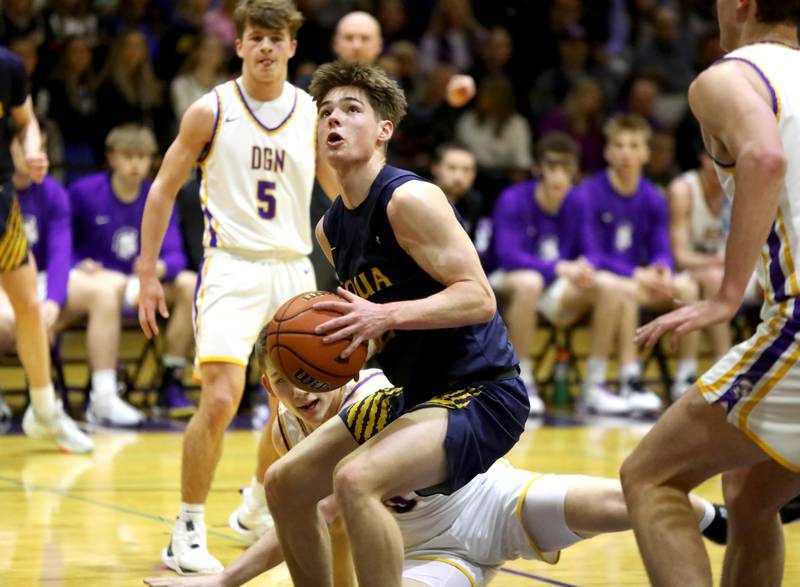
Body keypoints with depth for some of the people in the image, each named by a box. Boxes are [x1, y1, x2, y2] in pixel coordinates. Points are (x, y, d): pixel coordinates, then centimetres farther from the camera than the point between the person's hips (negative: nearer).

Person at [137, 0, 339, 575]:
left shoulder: (314, 114, 4)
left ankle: (257, 508, 39)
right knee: (220, 400, -19)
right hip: (231, 268, -4)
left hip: (293, 269, 4)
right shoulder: (211, 111, -4)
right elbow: (164, 188, 2)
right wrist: (148, 272, -2)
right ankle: (188, 535, -9)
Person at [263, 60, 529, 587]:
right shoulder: (330, 229, 9)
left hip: (482, 393, -10)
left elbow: (479, 299, -23)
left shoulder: (409, 199, -17)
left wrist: (386, 315, -34)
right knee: (285, 484, 12)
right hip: (417, 394, 10)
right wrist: (329, 343, 2)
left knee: (356, 478, -31)